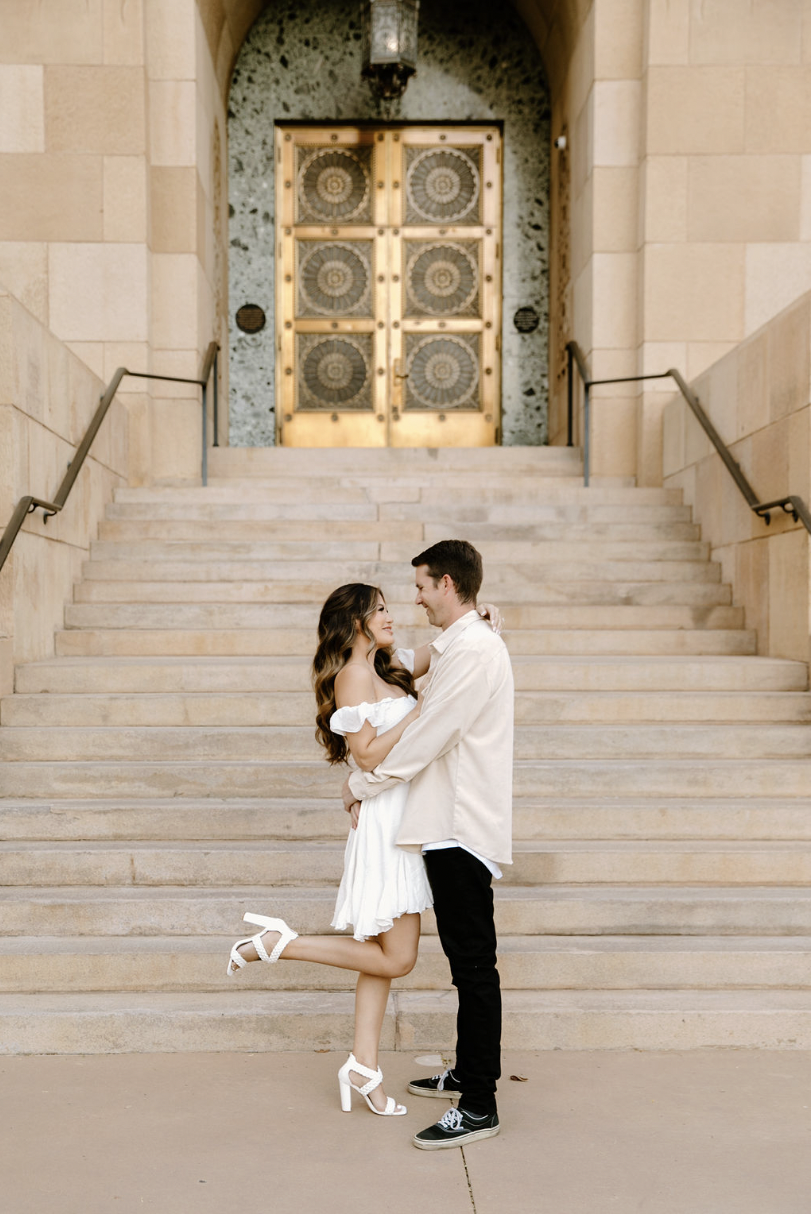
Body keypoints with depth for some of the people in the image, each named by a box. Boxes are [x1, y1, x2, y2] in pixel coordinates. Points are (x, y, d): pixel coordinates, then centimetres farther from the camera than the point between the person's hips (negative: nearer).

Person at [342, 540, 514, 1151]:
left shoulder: (472, 650, -17)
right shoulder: (465, 644, 17)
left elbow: (427, 735, -17)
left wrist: (363, 784, -5)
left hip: (462, 828, -11)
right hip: (453, 824, 11)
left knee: (474, 963, -6)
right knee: (466, 958, 18)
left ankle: (479, 1106, 0)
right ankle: (469, 1072, 30)